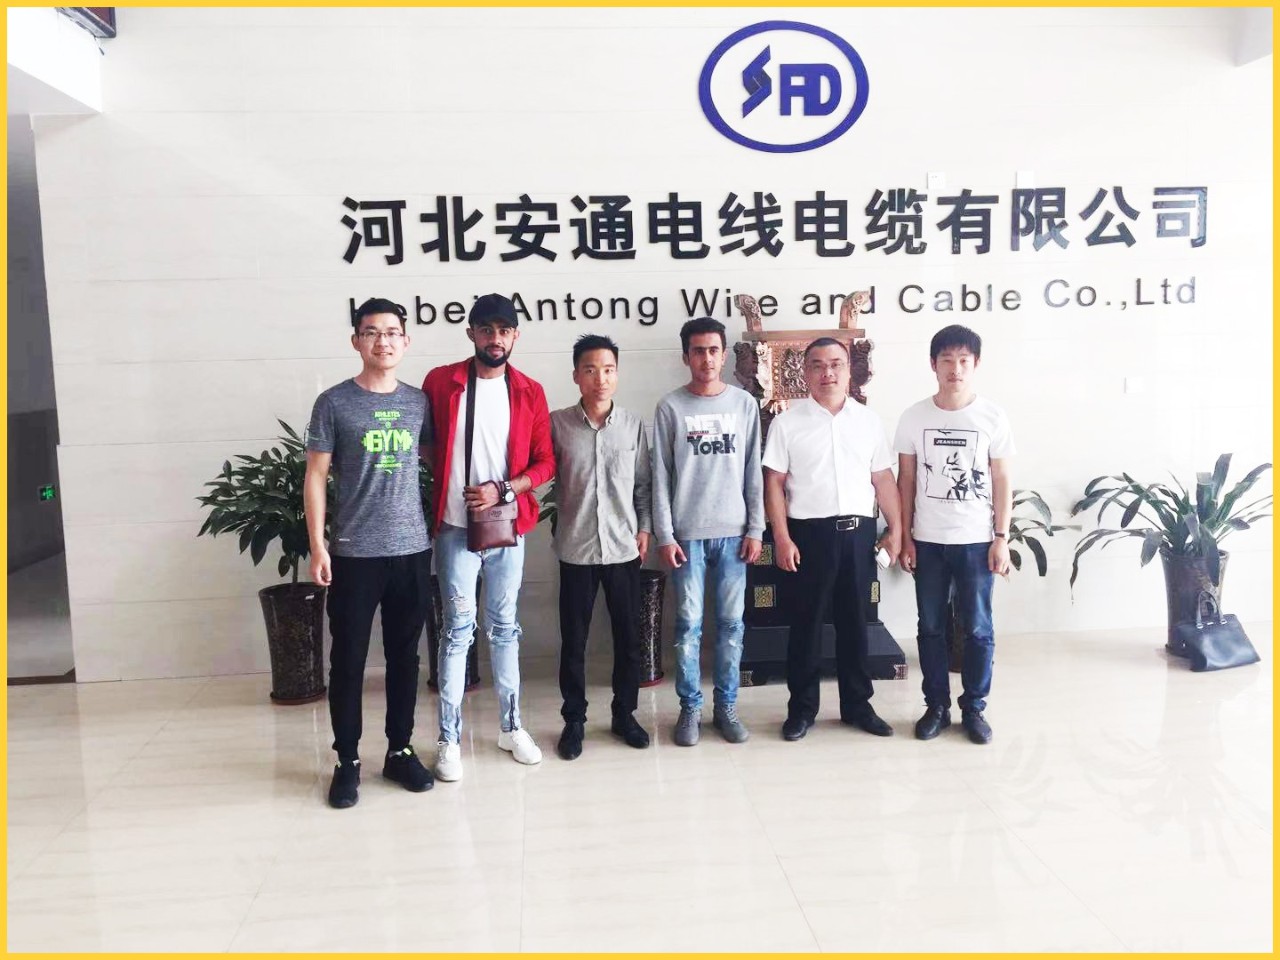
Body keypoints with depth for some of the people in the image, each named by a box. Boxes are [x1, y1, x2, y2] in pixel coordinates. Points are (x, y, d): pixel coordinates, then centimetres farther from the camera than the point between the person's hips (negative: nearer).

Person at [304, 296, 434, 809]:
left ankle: (400, 750, 24)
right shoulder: (334, 403, -2)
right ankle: (347, 761, 18)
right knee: (348, 659, 5)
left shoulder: (420, 402, 7)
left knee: (404, 655, 11)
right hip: (353, 553, -3)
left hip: (412, 549, 3)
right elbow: (315, 477, -2)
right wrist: (317, 545, -8)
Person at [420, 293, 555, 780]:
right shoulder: (440, 382, -3)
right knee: (458, 630, 2)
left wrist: (503, 490, -13)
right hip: (455, 528, -2)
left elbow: (545, 463, 2)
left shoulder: (530, 392, 2)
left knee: (505, 627, 13)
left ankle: (510, 726, 25)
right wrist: (441, 488, -5)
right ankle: (449, 737, 12)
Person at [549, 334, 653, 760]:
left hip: (624, 547, 2)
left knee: (628, 637, 10)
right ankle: (574, 720, 23)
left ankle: (624, 714, 27)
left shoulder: (634, 425, 1)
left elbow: (643, 484, 7)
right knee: (573, 640, 7)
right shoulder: (556, 423, -4)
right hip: (576, 548, -1)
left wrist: (645, 527, 3)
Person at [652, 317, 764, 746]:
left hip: (733, 532, 2)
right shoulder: (670, 407, 0)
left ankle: (726, 706, 19)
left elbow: (753, 473, 6)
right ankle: (690, 708, 16)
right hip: (688, 533, -2)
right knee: (689, 624, 3)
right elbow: (660, 477, -2)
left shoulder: (745, 403, 5)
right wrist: (665, 535, -7)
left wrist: (756, 529, 0)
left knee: (731, 622, 7)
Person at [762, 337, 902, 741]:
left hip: (857, 532, 3)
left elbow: (883, 480, 10)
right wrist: (782, 538, -10)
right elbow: (774, 484, -4)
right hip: (809, 533, -3)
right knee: (806, 623, 5)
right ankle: (802, 707, 17)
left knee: (854, 622, 12)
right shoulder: (787, 422, -1)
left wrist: (895, 528, 5)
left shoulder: (868, 420, 8)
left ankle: (857, 704, 24)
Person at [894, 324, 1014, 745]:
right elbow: (906, 480, 4)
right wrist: (905, 537, 0)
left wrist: (1001, 537, -4)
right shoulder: (914, 417, 0)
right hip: (928, 540, 1)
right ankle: (936, 706, 22)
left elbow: (1002, 482, 1)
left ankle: (974, 708, 21)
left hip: (976, 540, -1)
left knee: (978, 629, 6)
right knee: (931, 628, 9)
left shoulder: (992, 417, -3)